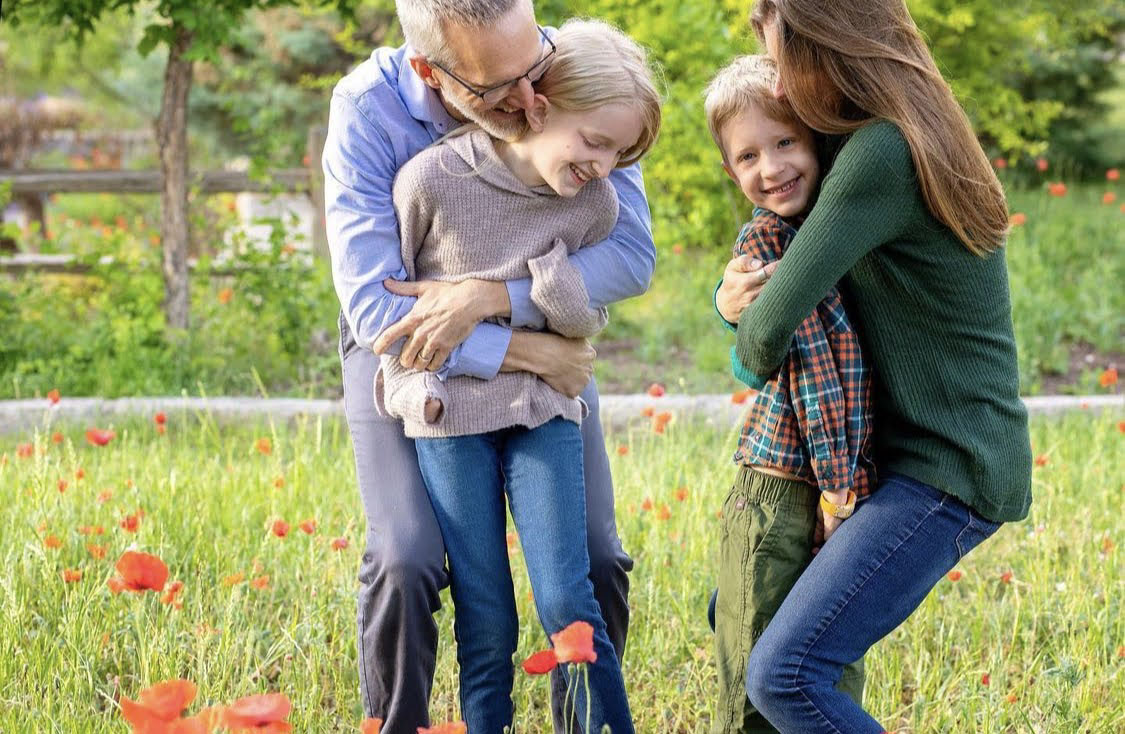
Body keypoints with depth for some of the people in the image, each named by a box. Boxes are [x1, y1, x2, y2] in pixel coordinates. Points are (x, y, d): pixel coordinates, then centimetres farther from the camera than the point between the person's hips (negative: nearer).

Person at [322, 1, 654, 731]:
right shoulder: (368, 109, -28)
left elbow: (633, 253, -27)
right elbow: (372, 306, -30)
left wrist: (491, 297, -37)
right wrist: (524, 354, -33)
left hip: (544, 335, 2)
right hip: (405, 347, -2)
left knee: (594, 562, -2)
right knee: (406, 566, -18)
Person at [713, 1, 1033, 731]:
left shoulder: (882, 153, -20)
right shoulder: (918, 140, 11)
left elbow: (775, 322, -23)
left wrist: (753, 353, 0)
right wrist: (734, 297, -5)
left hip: (948, 472, -10)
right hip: (914, 453, 10)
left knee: (785, 673, -20)